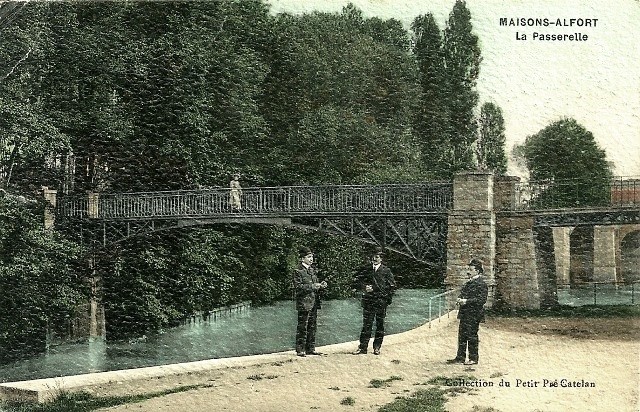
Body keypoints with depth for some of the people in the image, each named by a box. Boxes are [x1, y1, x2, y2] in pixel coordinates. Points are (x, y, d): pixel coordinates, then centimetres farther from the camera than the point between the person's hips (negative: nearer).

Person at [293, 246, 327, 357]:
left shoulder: (312, 270, 16)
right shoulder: (298, 271, -7)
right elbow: (298, 287, -15)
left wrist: (321, 285, 2)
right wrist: (313, 286, -19)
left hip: (314, 303, 8)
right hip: (304, 303, -8)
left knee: (312, 327, 10)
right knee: (302, 327, -4)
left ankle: (310, 349, 17)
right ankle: (300, 350, 2)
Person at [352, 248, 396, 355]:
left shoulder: (386, 271, 4)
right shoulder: (366, 270, 7)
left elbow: (392, 286, 7)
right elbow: (355, 283, 8)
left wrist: (388, 299, -1)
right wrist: (364, 287, -10)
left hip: (381, 302, -1)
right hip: (368, 301, 1)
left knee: (380, 325, 5)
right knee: (366, 325, 0)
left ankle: (377, 347, 14)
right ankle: (363, 347, 2)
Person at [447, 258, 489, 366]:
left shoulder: (481, 284, -13)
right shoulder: (469, 282, 15)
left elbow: (482, 300, -20)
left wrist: (466, 301, -21)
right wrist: (459, 299, 6)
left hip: (473, 315, -9)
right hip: (464, 313, 9)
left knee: (472, 336, -1)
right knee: (462, 335, 11)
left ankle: (473, 359, 9)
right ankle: (460, 357, 19)